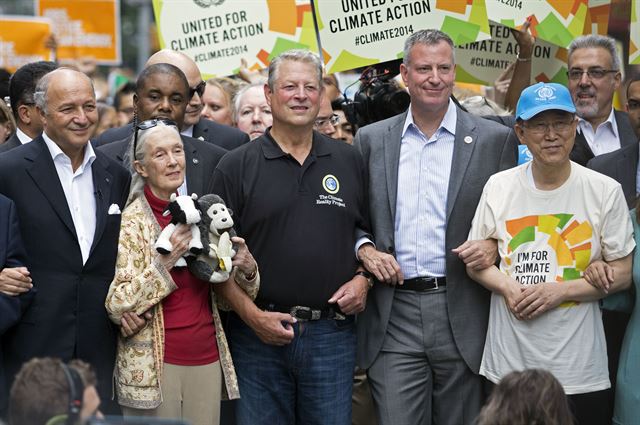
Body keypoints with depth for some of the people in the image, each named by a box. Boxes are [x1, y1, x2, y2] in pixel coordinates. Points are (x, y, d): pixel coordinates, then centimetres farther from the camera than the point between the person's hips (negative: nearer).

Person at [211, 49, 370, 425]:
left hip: (332, 334, 2)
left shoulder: (349, 162, 10)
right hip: (259, 334, -2)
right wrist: (251, 314, -11)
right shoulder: (237, 166, 1)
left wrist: (363, 279, -1)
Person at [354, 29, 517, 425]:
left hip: (463, 315, -1)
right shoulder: (371, 139, 9)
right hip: (394, 314, 1)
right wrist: (365, 249, -4)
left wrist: (494, 246, -12)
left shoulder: (494, 139, 3)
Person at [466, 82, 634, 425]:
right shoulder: (498, 187, 2)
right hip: (509, 362, 1)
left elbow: (621, 274, -1)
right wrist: (507, 287, -11)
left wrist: (560, 291, -14)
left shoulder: (605, 191, -3)